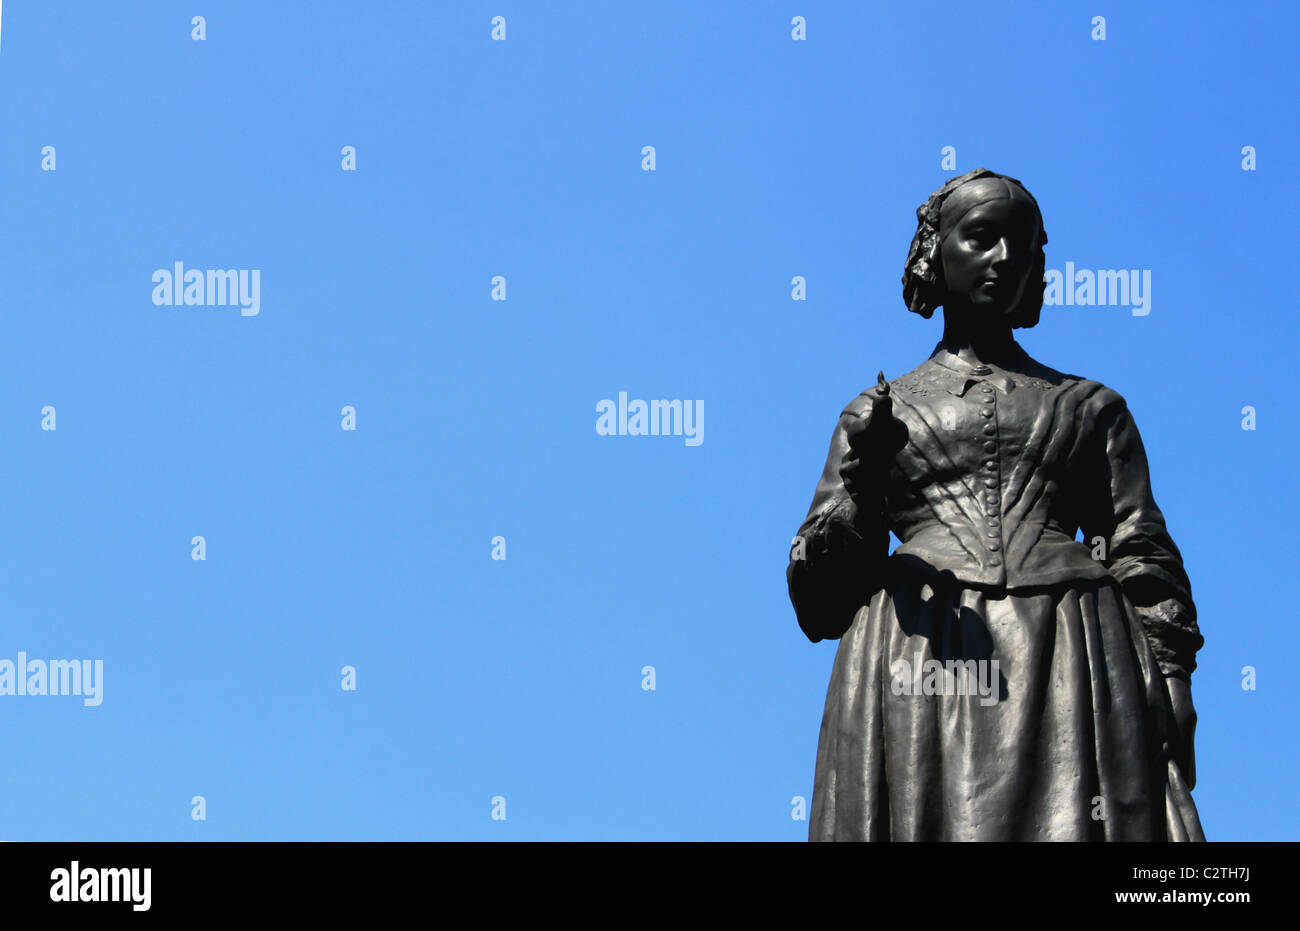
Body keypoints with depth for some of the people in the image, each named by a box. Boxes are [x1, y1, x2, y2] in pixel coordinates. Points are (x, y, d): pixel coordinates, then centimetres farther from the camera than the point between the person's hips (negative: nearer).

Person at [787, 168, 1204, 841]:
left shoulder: (1090, 407, 24)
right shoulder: (876, 413, 21)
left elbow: (1144, 558, 16)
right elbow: (821, 599, 15)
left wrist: (1170, 685, -1)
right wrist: (861, 488, -4)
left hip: (1071, 666, 1)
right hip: (919, 669, 0)